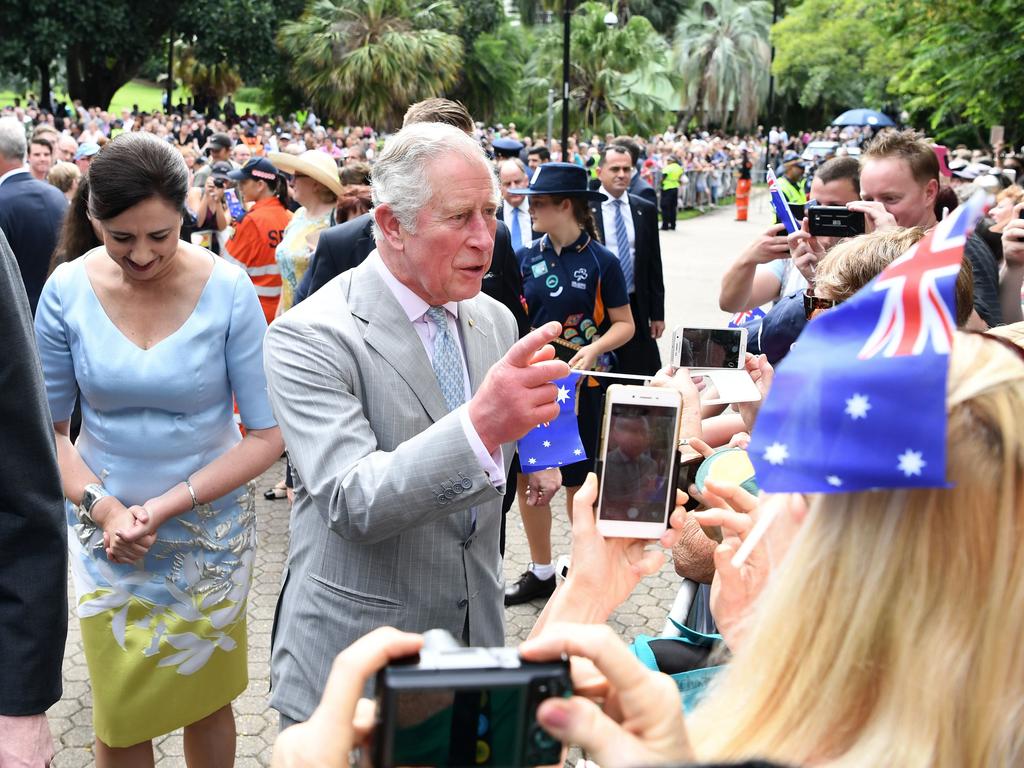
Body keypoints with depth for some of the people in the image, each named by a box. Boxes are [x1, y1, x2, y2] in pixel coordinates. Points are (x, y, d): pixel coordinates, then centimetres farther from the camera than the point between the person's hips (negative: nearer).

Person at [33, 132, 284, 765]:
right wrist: (102, 508, -15)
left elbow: (268, 433, -13)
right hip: (106, 531, 2)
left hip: (209, 530, -1)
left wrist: (166, 507, -19)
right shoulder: (68, 291, -9)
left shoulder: (228, 290, -15)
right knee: (118, 715, 13)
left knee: (206, 700, 15)